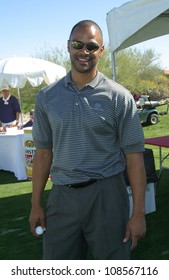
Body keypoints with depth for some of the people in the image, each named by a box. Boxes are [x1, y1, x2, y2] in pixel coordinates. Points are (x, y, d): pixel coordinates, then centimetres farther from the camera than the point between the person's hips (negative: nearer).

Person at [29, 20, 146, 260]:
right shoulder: (47, 97, 5)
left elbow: (134, 156, -6)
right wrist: (36, 204, 7)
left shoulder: (119, 97, -4)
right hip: (62, 196, 3)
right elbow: (43, 152, 9)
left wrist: (138, 213, -9)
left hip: (106, 195, -2)